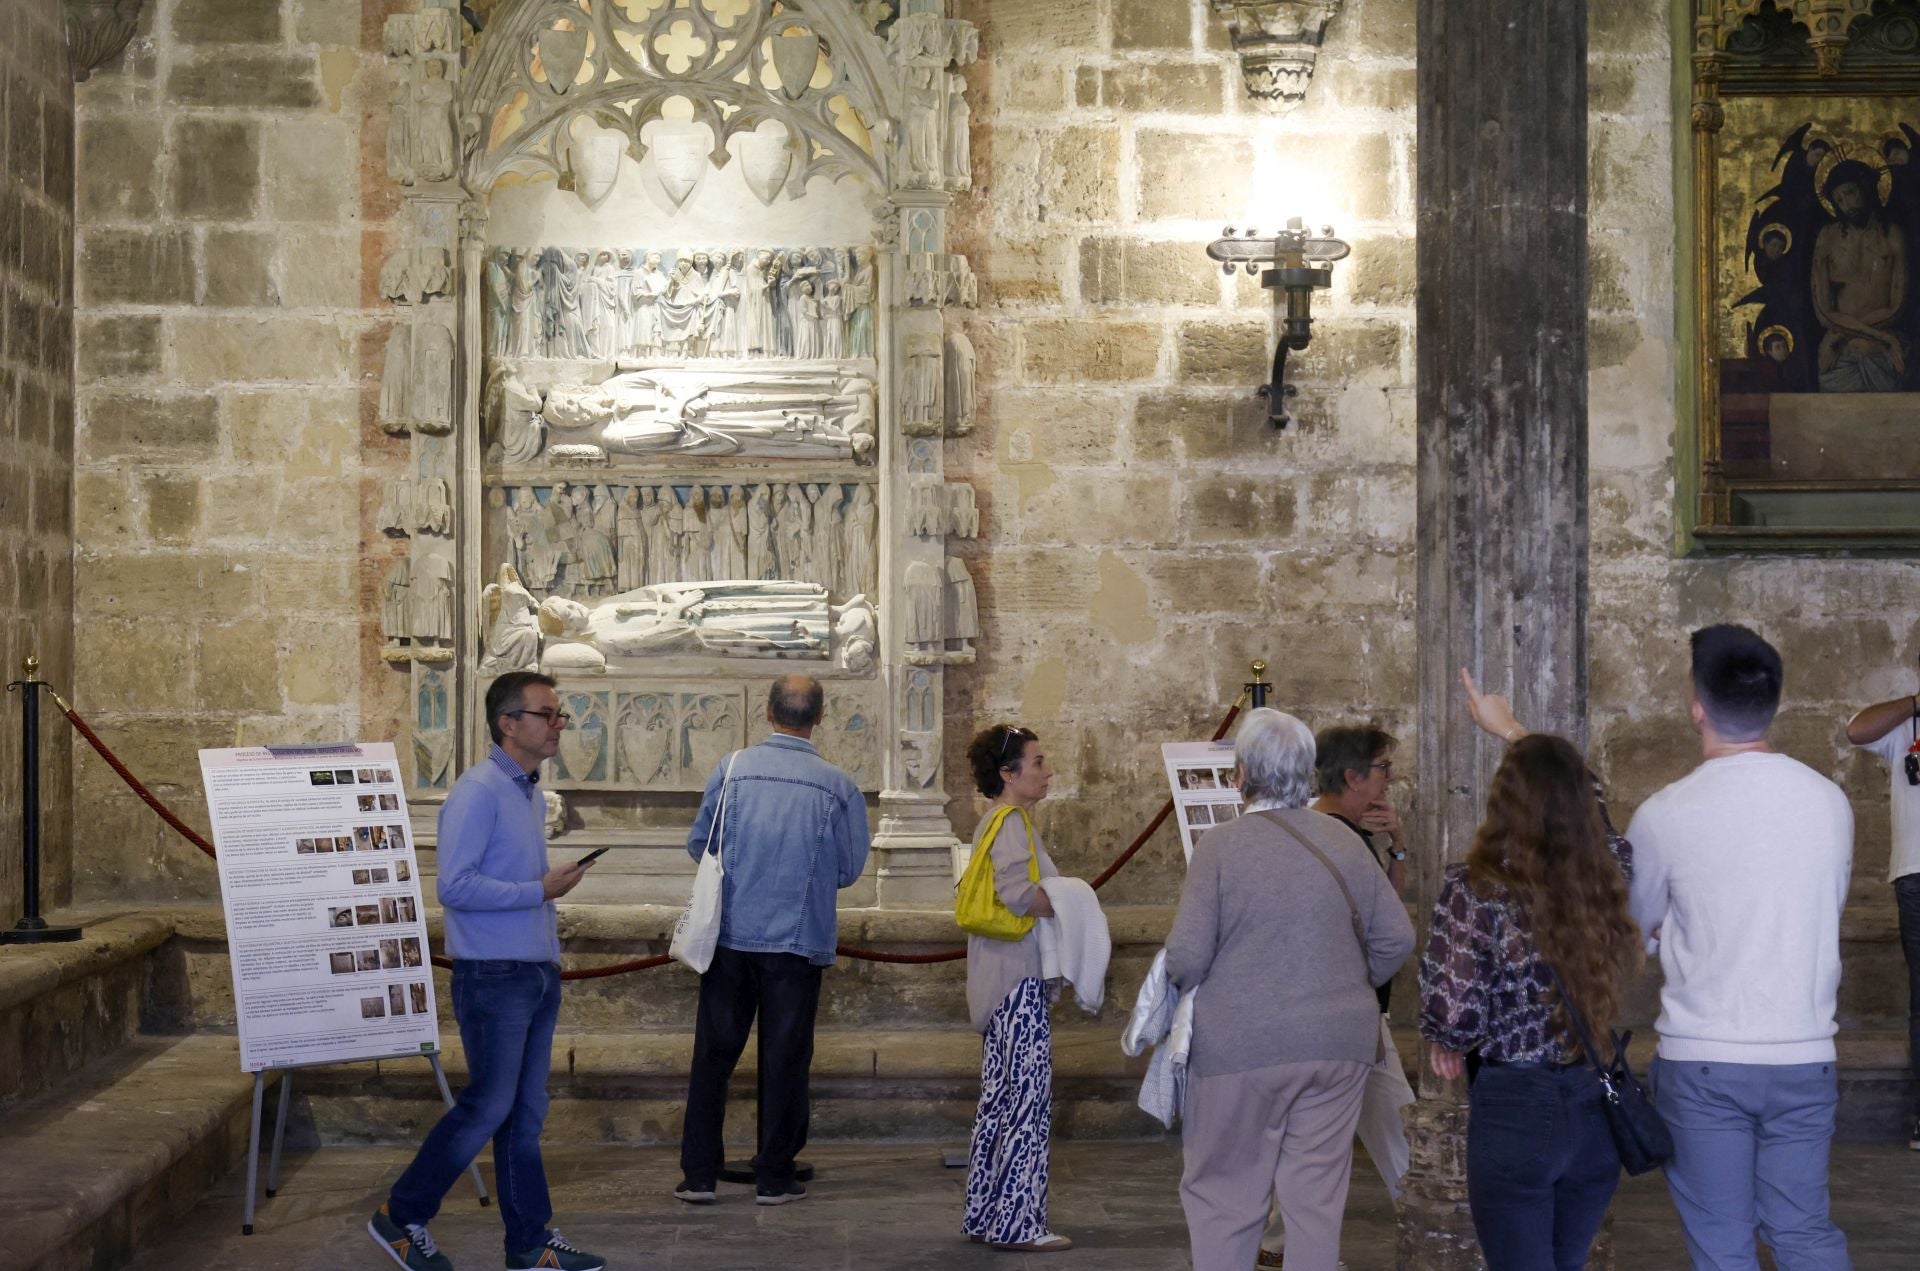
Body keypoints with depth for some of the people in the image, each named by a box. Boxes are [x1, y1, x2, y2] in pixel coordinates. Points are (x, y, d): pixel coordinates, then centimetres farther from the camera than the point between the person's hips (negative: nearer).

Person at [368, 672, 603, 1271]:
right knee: (489, 1106, -4)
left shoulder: (531, 794, 14)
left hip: (538, 974, 9)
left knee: (526, 1113, 11)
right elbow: (455, 885, -21)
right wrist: (539, 891, -18)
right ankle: (402, 1217, 11)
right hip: (494, 975, -9)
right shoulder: (478, 791, -14)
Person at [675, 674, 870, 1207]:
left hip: (730, 933, 1)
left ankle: (698, 1175, 12)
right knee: (785, 1058, 9)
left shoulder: (733, 768, -4)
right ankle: (774, 1178, 14)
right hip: (799, 938, -1)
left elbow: (697, 843, 4)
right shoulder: (838, 785, -5)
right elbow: (850, 868, 4)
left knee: (714, 1053, 9)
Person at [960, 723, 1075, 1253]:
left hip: (1001, 982, 10)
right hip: (1019, 978, -10)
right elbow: (1015, 892, -29)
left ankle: (984, 1215, 19)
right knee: (1027, 1098, -6)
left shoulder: (995, 823, 16)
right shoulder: (1013, 824, -14)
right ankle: (1017, 1221, -3)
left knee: (1000, 1097, 14)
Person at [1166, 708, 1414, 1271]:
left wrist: (1190, 987, 9)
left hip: (1240, 1045, -3)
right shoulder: (1342, 840, 2)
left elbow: (1186, 958, -13)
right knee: (1318, 1197, 10)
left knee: (1223, 1196, 8)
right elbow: (1397, 938, 5)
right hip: (1337, 1043, 3)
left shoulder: (1220, 844, -10)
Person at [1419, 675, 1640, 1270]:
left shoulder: (1473, 890, -16)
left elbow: (1453, 1017, -17)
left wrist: (1448, 1042, 6)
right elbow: (1582, 802, 20)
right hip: (1596, 1108, 5)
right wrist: (1513, 730, 33)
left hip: (1514, 1111, -5)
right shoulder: (1610, 872, -2)